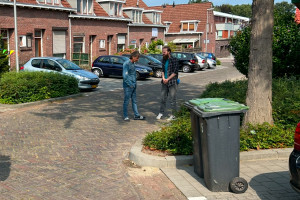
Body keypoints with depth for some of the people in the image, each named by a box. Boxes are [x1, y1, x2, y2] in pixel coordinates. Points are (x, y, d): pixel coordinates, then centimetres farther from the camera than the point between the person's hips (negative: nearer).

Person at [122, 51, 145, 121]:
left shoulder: (133, 64, 12)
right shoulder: (126, 64, -14)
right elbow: (125, 76, -19)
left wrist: (135, 84, 11)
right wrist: (130, 85, -16)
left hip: (133, 86, 8)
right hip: (128, 86, -8)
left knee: (134, 101, 12)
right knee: (126, 101, 1)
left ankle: (136, 115, 17)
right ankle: (125, 116, 9)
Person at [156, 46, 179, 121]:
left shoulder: (174, 60, -10)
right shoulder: (164, 60, 10)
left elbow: (175, 72, -13)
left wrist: (167, 79, -13)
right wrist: (163, 78, -2)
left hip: (172, 82, -6)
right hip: (164, 82, 6)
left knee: (172, 99, -1)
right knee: (162, 98, 10)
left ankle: (172, 115, 8)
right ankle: (161, 113, 21)